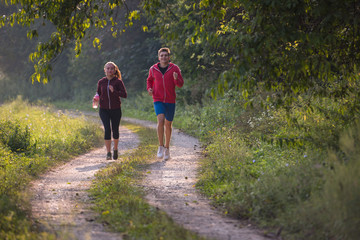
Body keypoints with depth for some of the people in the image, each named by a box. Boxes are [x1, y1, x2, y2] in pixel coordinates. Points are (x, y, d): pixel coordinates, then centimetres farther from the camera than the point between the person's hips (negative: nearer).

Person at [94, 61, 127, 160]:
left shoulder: (118, 81, -6)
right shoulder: (101, 82, 3)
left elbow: (124, 95, -12)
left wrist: (114, 91, -27)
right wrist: (96, 97, -6)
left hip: (116, 110, -1)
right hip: (104, 110, 1)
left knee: (115, 130, 9)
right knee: (107, 129, -13)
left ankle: (115, 149, 33)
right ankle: (108, 153, -8)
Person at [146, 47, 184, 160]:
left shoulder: (174, 68, -3)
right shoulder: (153, 69, 2)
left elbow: (180, 84, -4)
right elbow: (149, 80, 21)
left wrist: (176, 79, -26)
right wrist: (149, 88, 1)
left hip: (170, 100, 1)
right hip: (158, 100, -1)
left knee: (168, 124, 9)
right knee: (160, 120, -22)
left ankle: (167, 148, 27)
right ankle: (161, 146, -12)